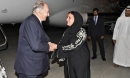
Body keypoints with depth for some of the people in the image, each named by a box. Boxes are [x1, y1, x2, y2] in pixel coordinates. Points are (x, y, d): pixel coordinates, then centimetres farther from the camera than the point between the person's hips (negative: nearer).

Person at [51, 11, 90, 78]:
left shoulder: (81, 32, -18)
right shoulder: (68, 30, 2)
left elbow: (73, 46, -23)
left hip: (80, 61, -6)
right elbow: (62, 43, 4)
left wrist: (57, 46, -19)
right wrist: (54, 46, -14)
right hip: (69, 60, 6)